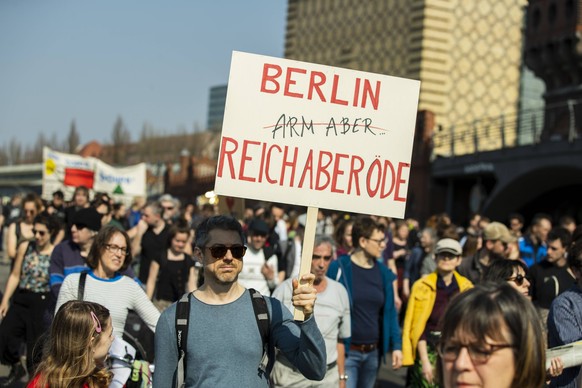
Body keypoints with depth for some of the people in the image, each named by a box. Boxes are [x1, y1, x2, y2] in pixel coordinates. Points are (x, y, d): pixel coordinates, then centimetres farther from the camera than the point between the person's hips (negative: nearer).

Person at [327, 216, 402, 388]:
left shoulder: (383, 273, 6)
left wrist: (396, 345, 5)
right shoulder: (339, 268, -9)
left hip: (373, 352, 5)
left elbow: (389, 312, 10)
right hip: (346, 351, -5)